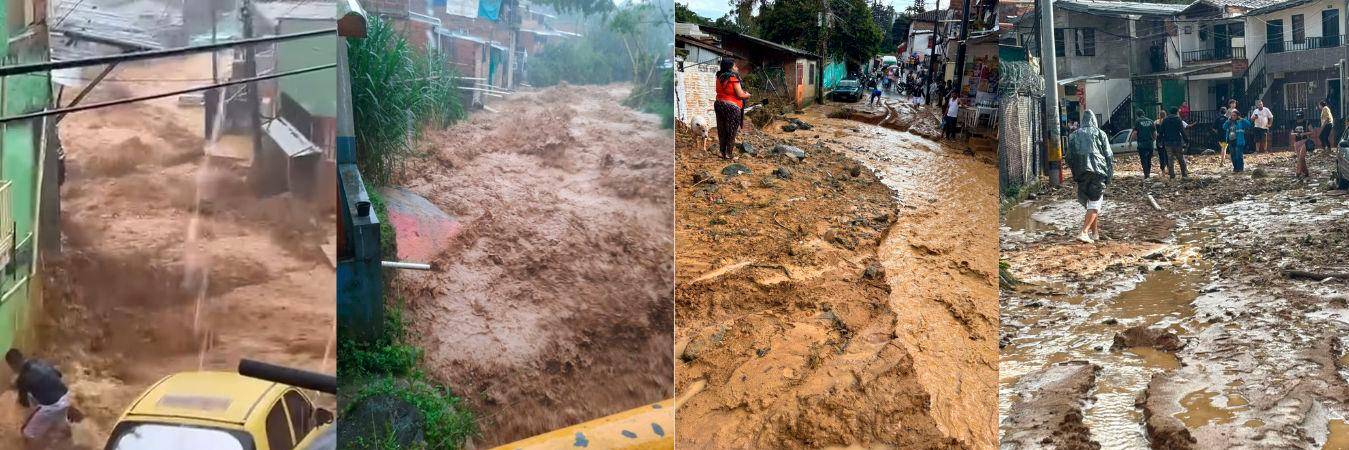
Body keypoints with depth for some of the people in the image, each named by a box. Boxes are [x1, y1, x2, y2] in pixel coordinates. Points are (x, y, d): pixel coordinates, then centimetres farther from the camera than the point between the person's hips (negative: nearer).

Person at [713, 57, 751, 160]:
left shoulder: (719, 77, 3)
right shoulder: (733, 78, -16)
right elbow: (740, 94, -16)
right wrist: (747, 95, 5)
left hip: (719, 104, 6)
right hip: (732, 106, -6)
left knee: (722, 130, 14)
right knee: (731, 131, 5)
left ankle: (723, 152, 21)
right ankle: (729, 153, 8)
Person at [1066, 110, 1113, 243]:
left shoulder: (1074, 135, 10)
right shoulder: (1100, 134, 4)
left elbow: (1070, 157, 10)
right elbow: (1108, 156, 2)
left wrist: (1075, 175, 18)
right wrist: (1109, 175, 7)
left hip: (1082, 173, 3)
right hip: (1098, 172, -3)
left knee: (1090, 202, 17)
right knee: (1094, 204, -4)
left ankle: (1095, 233, 21)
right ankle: (1084, 232, -19)